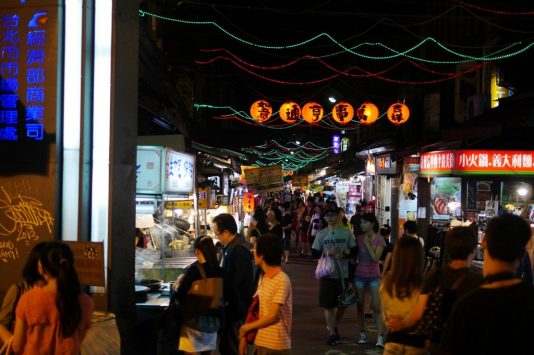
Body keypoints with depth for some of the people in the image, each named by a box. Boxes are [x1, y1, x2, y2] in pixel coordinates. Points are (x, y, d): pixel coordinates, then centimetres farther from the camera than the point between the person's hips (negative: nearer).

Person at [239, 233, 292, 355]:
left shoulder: (282, 280, -17)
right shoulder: (263, 278, 8)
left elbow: (273, 316, -17)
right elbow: (256, 310, 10)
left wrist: (245, 328, -7)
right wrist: (244, 336, 3)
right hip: (261, 342, 8)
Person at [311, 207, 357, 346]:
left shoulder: (346, 232, 1)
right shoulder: (321, 234, 1)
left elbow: (354, 250, 4)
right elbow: (314, 253, 1)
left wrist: (344, 254, -15)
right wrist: (327, 253, -16)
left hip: (343, 274, 1)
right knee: (328, 305, 0)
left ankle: (333, 326, 34)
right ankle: (332, 333, 10)